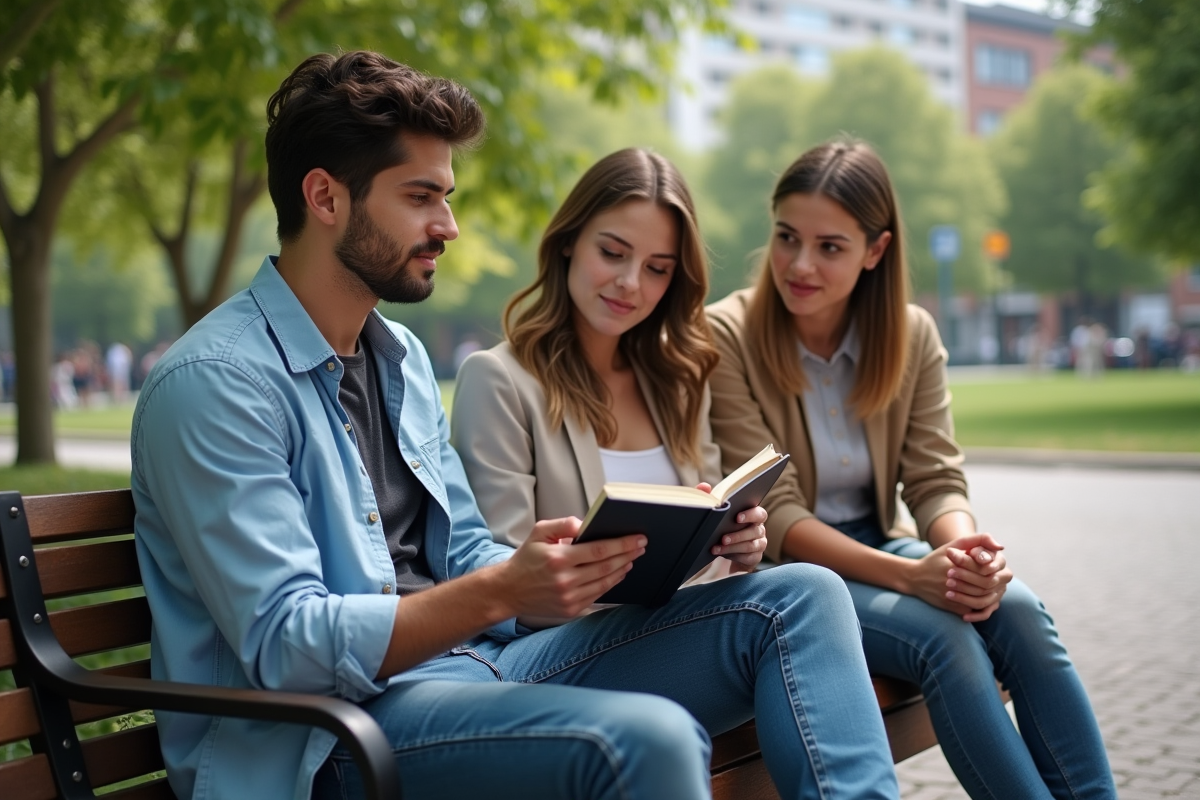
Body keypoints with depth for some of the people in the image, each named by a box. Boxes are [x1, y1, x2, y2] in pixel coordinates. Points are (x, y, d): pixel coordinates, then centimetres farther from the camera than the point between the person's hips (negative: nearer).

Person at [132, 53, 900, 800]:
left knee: (799, 597, -5)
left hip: (475, 660, 8)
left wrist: (614, 558, -2)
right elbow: (287, 647, -19)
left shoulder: (402, 355, 15)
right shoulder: (215, 382, -12)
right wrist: (499, 593, -29)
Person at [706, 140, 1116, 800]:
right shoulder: (725, 337, -14)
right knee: (944, 635, -29)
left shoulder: (913, 336, 1)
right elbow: (773, 513, -17)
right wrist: (906, 575, -28)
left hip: (874, 546, 5)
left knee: (1018, 609, -24)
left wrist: (969, 553, -25)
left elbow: (936, 480, -2)